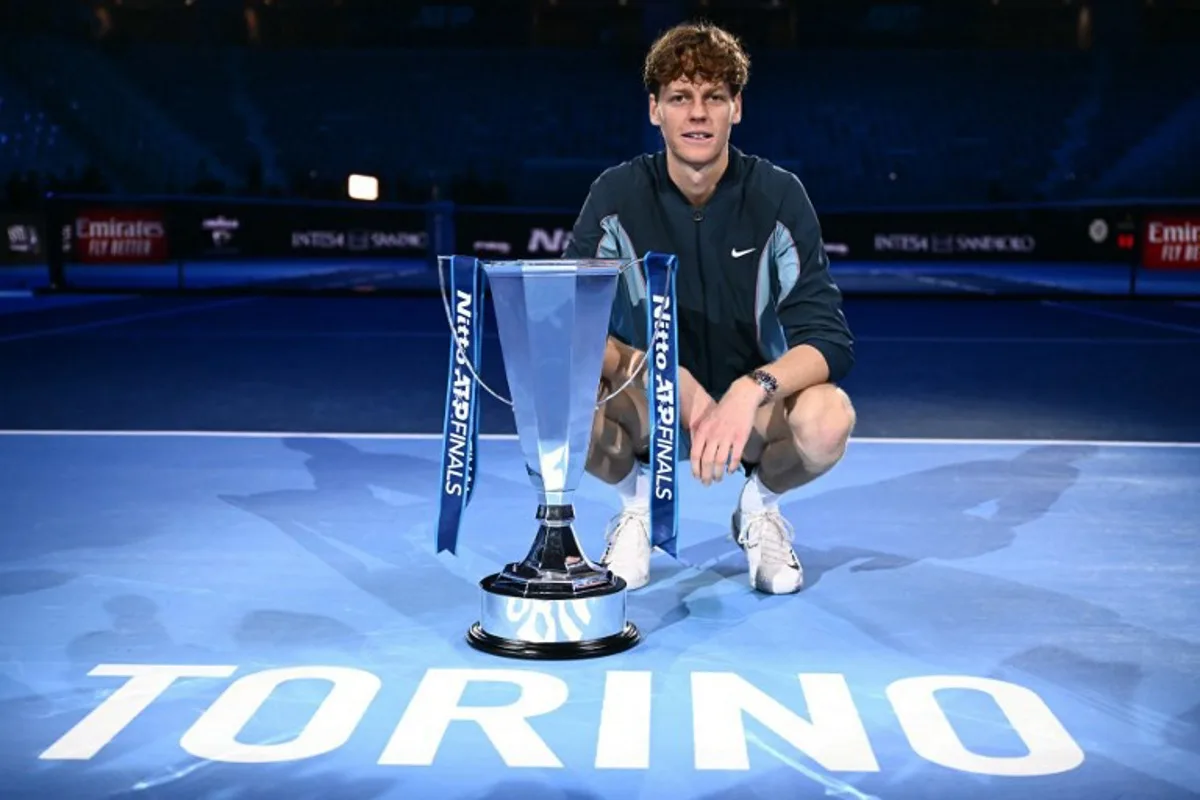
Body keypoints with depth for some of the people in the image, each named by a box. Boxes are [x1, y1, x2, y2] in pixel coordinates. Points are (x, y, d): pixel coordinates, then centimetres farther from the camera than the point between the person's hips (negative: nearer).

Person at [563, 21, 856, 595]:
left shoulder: (779, 196, -10)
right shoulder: (617, 195, -8)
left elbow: (829, 341, -15)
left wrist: (752, 389, -35)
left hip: (753, 410, 0)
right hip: (647, 414, 0)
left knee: (828, 418, -33)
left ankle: (759, 506, 4)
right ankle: (637, 502, 3)